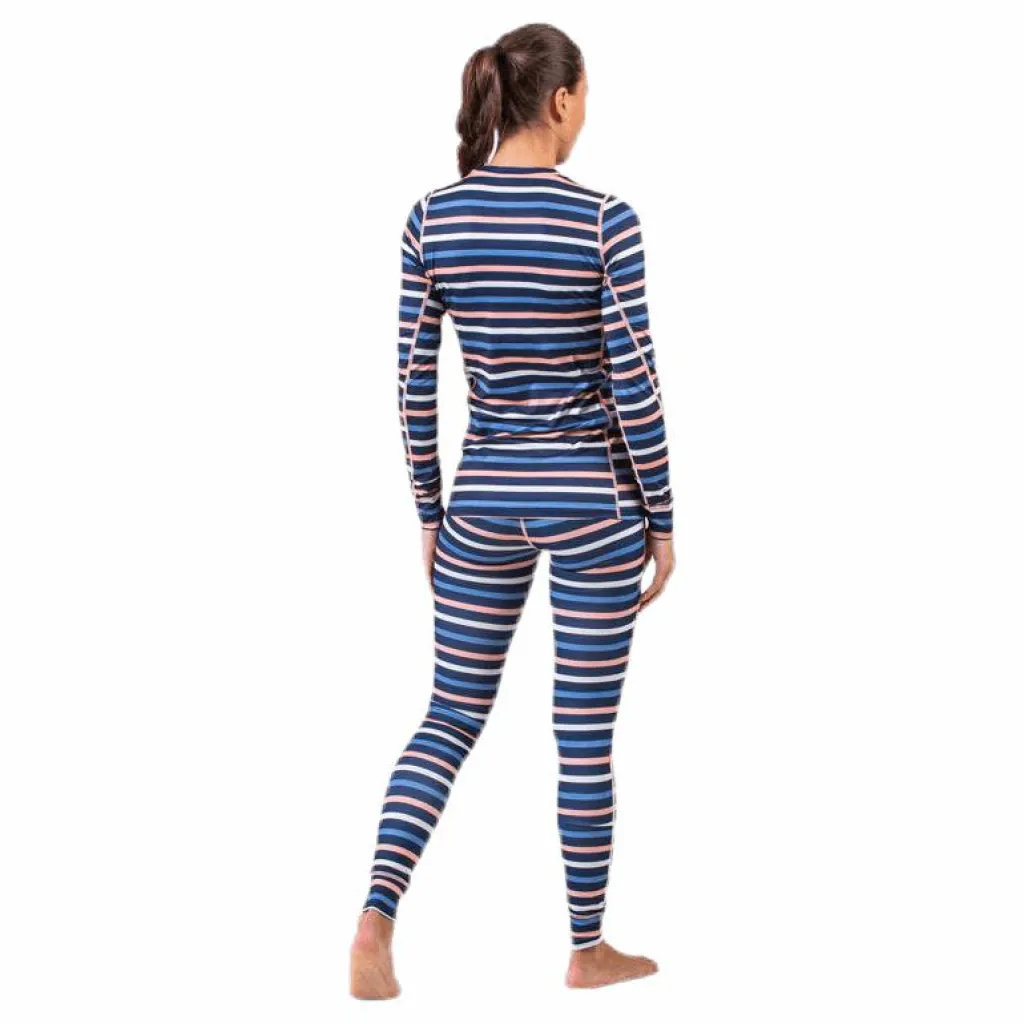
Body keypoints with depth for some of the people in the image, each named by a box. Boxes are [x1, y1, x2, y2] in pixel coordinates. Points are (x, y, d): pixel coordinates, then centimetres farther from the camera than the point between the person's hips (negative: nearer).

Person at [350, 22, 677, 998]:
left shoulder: (432, 219, -1)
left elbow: (414, 384, 1)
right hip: (591, 498, -3)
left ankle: (377, 915, -5)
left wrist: (428, 512, 11)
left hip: (485, 497, 4)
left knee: (451, 716, 13)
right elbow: (634, 386, -12)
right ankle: (587, 948, 20)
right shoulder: (605, 221, -13)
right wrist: (662, 522, -2)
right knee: (585, 736, 8)